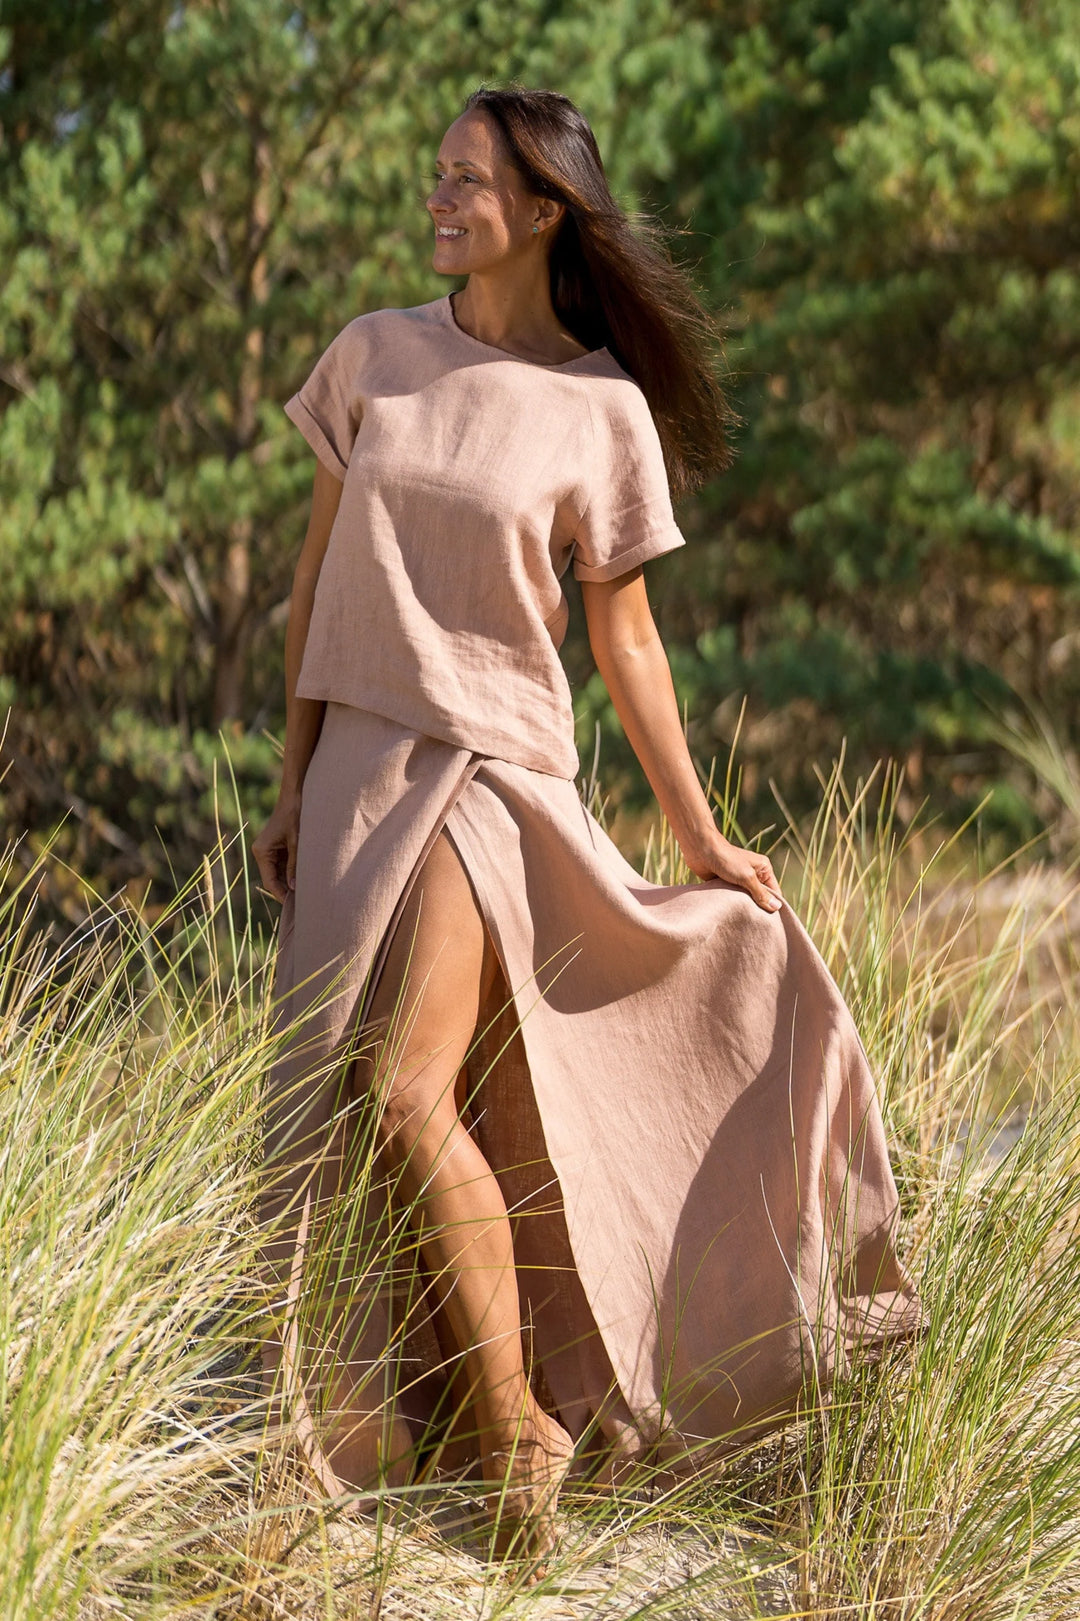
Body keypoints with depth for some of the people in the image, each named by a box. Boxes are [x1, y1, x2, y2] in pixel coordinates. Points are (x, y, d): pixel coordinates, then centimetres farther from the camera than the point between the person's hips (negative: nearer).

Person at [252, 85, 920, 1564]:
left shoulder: (604, 411, -4)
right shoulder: (371, 357, 6)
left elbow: (624, 636, 4)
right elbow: (318, 575, 11)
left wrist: (703, 841, 6)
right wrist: (295, 779, 9)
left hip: (492, 765, -5)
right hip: (358, 763, 5)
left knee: (411, 1094, -19)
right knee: (345, 1110, 5)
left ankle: (517, 1432, -5)